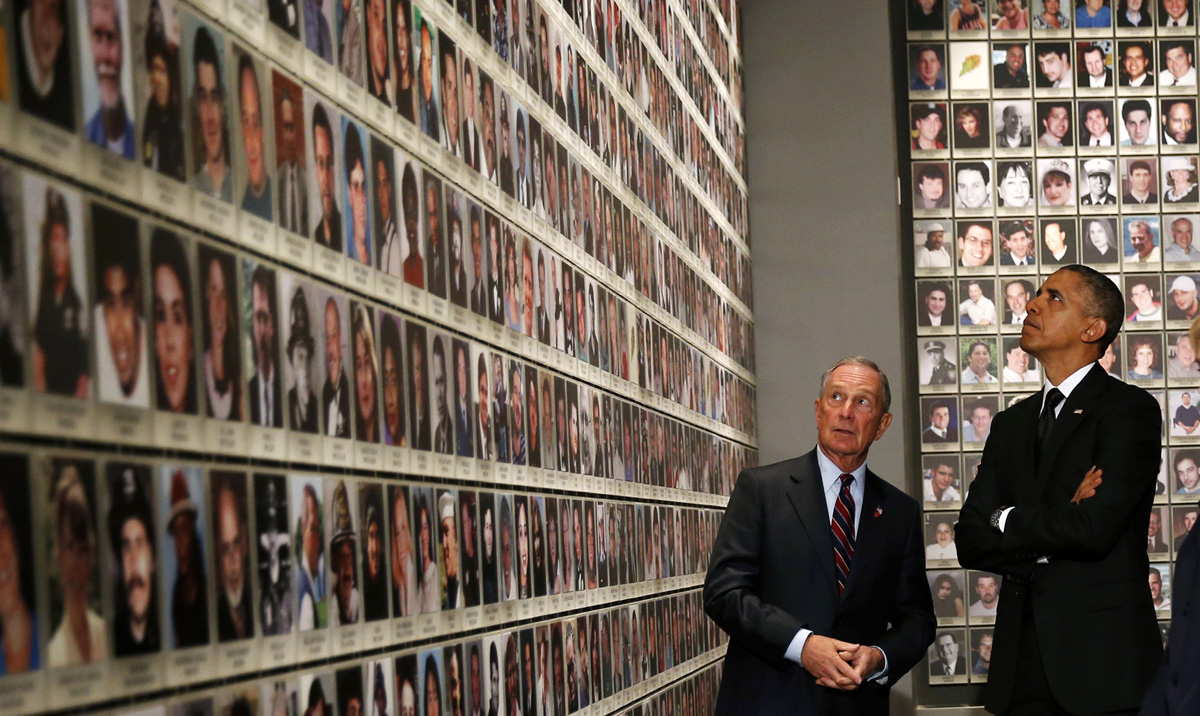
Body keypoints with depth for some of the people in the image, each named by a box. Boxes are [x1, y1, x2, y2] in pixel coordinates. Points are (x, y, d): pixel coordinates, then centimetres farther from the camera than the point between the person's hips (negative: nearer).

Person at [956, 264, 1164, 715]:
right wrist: (1061, 521, -8)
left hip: (1103, 656, -5)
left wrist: (1007, 520, -1)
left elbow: (1094, 528, -17)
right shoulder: (1011, 424, 17)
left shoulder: (1130, 410, -4)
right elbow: (970, 543, 8)